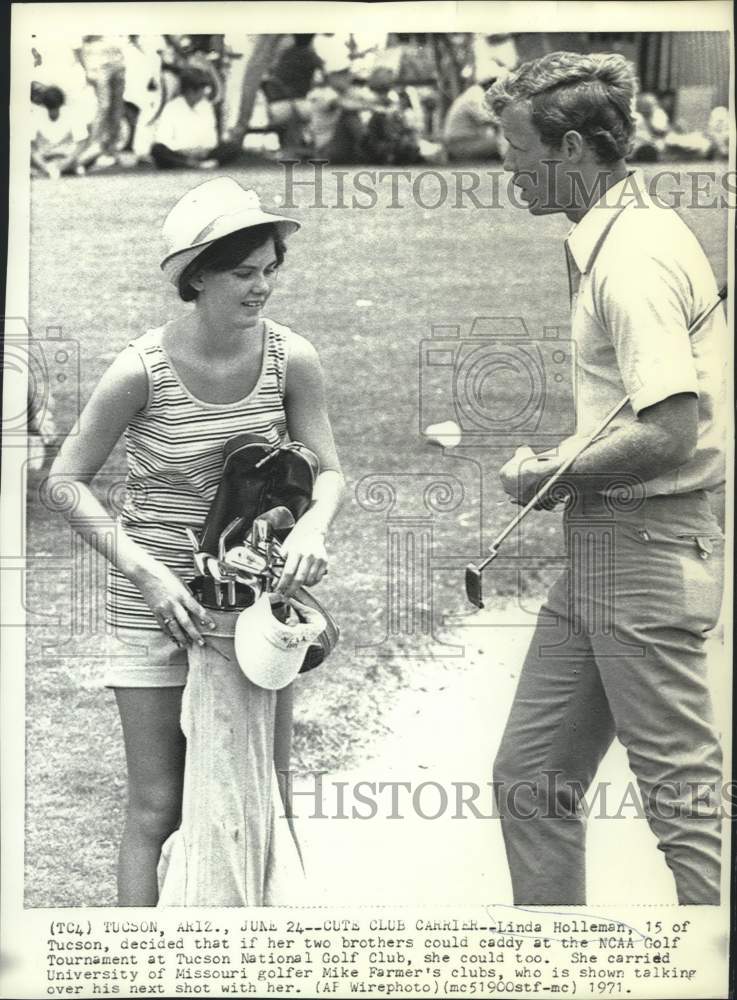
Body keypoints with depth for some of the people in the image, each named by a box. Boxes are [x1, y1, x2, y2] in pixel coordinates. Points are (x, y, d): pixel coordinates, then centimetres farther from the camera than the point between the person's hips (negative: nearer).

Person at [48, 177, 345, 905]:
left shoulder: (291, 359, -7)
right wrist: (144, 569, -19)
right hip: (156, 601, -3)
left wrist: (312, 525, -22)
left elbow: (327, 470, 2)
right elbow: (65, 479, -9)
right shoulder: (142, 370, -16)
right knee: (157, 809, 0)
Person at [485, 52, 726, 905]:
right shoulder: (611, 241, 14)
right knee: (529, 778, 14)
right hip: (600, 550, 10)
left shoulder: (634, 257, -17)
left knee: (682, 797, -2)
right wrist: (561, 467, 9)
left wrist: (549, 475, -12)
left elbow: (670, 433, -25)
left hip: (644, 550, -10)